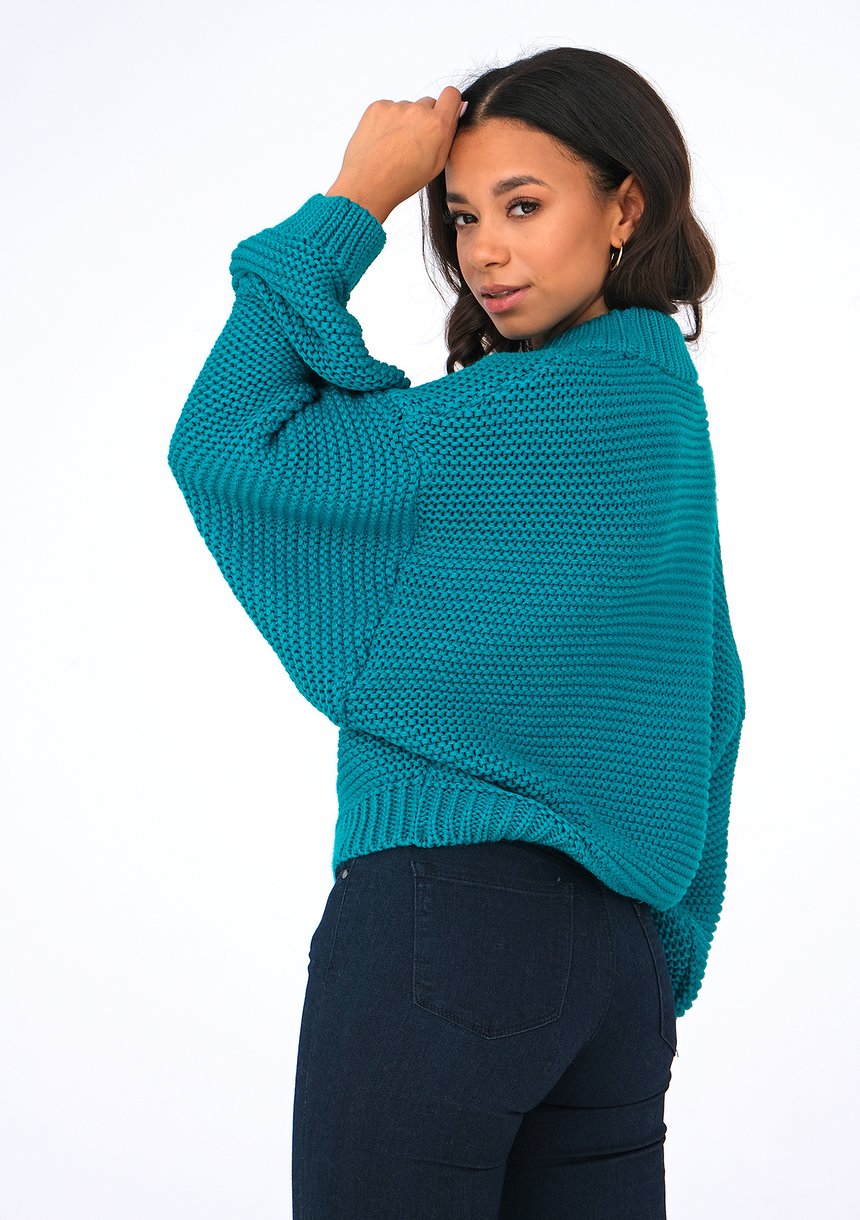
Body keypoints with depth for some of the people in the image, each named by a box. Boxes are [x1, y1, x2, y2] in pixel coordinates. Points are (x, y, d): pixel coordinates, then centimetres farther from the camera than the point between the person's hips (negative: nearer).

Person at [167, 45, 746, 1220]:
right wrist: (664, 968, 23)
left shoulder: (544, 408, -15)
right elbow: (705, 713, 17)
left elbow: (225, 446, -12)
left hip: (444, 919, -9)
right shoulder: (664, 397, 12)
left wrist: (353, 201, -6)